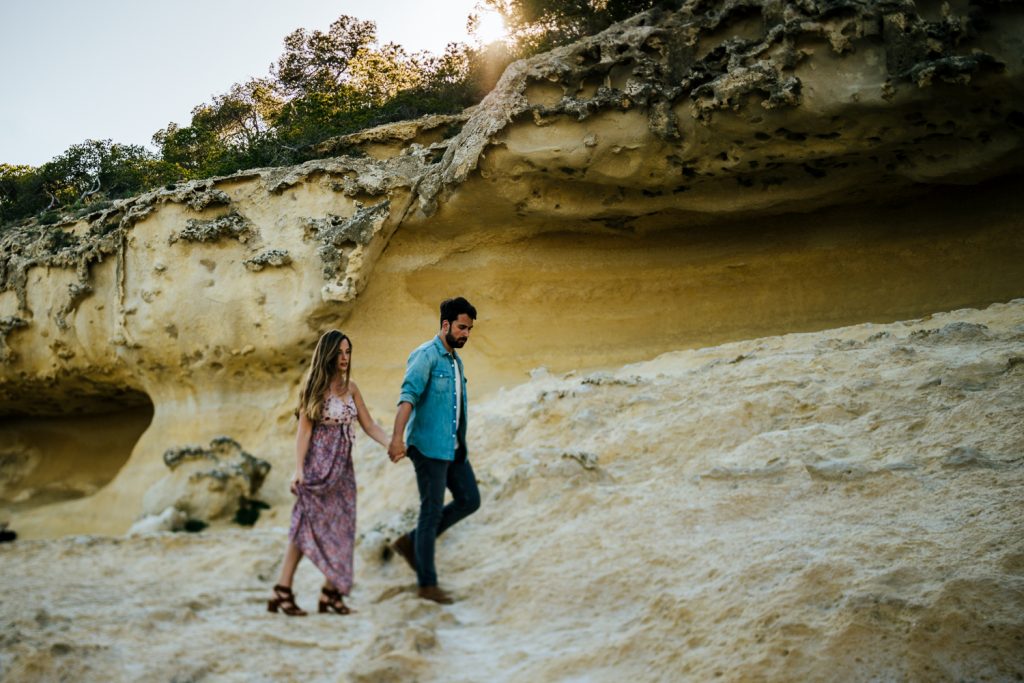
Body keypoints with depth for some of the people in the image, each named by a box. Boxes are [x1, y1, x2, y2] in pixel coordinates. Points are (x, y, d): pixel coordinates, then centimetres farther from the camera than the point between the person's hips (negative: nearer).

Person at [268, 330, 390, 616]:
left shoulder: (350, 388, 9)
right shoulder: (315, 387, -6)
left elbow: (369, 425, 10)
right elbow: (304, 430, -9)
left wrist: (391, 444, -5)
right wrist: (299, 470, -16)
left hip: (342, 467, 6)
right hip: (318, 465, -6)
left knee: (340, 528, 2)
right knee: (309, 526, -6)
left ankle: (331, 593, 7)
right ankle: (283, 591, 0)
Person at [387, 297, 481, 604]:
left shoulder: (455, 360, 15)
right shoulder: (425, 356, -13)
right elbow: (408, 395, -27)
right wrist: (397, 437, -40)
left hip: (453, 448, 9)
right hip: (429, 446, -9)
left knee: (469, 500, 8)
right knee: (432, 511, -2)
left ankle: (411, 542, 18)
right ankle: (427, 584, 9)